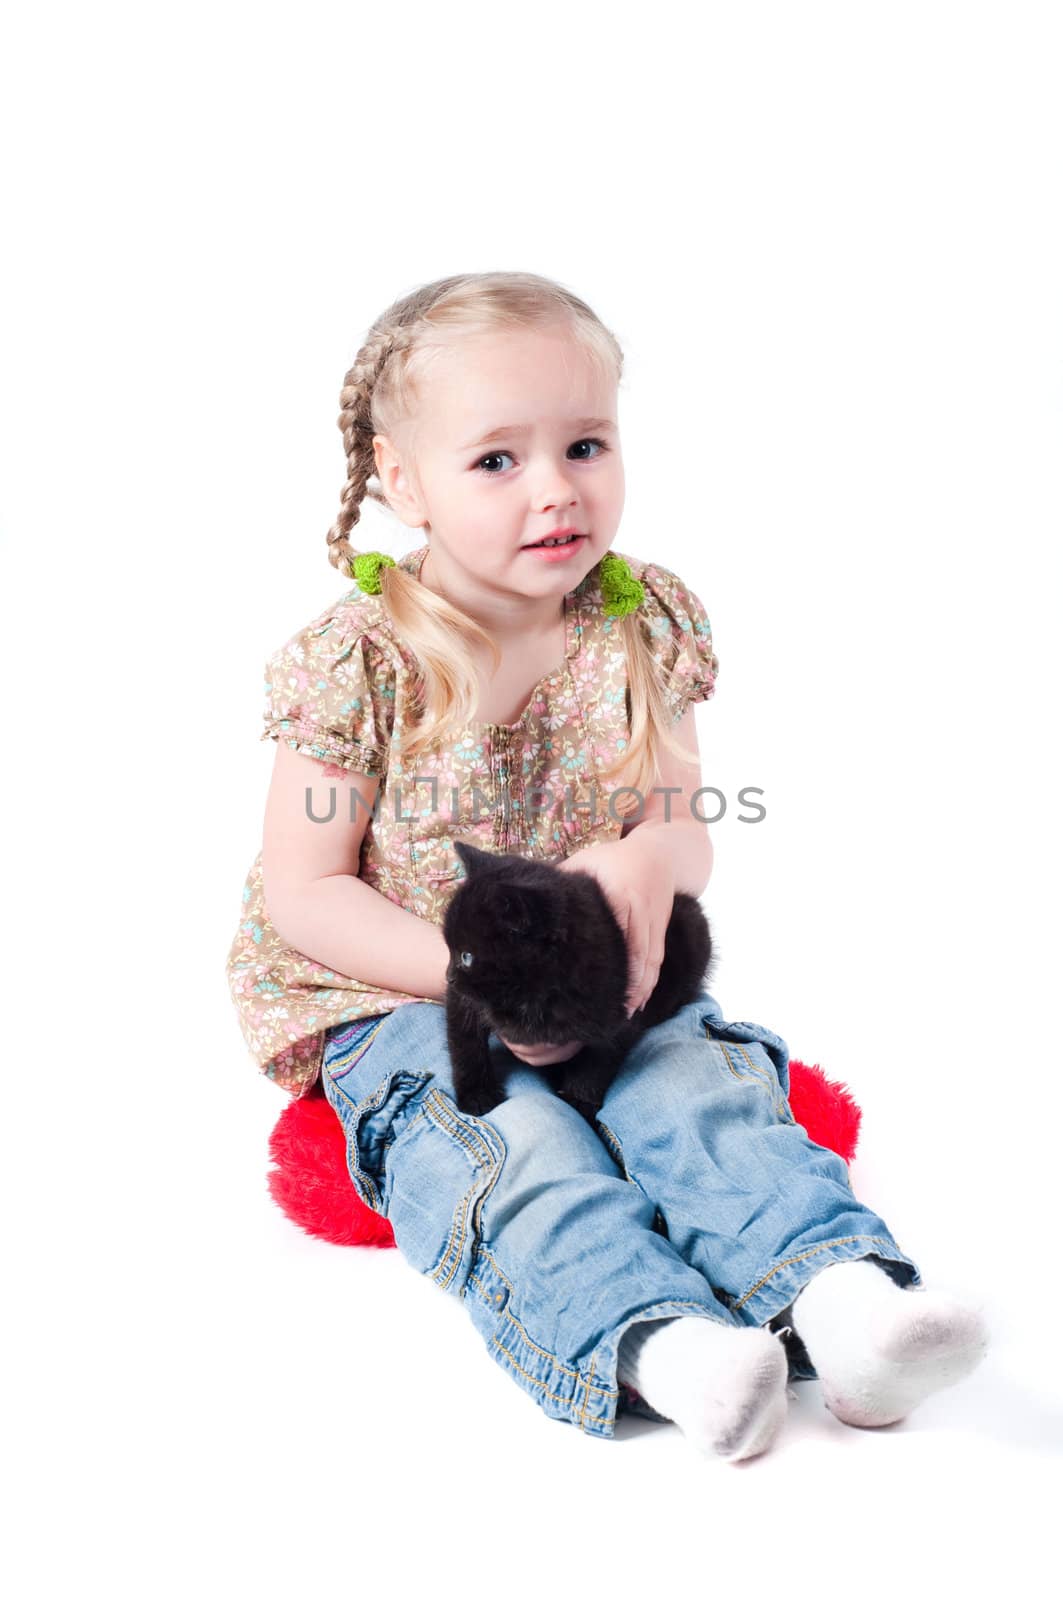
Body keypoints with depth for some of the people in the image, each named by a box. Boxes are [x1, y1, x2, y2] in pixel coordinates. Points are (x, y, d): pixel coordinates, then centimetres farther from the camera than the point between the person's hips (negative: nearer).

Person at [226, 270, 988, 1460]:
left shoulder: (643, 628, 1)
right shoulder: (358, 659, -11)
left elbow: (685, 833, 4)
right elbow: (303, 894, -9)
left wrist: (651, 861, -24)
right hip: (405, 1006, -3)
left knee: (704, 1081, -26)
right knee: (514, 1144, -32)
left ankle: (838, 1285, -41)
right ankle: (654, 1338, -51)